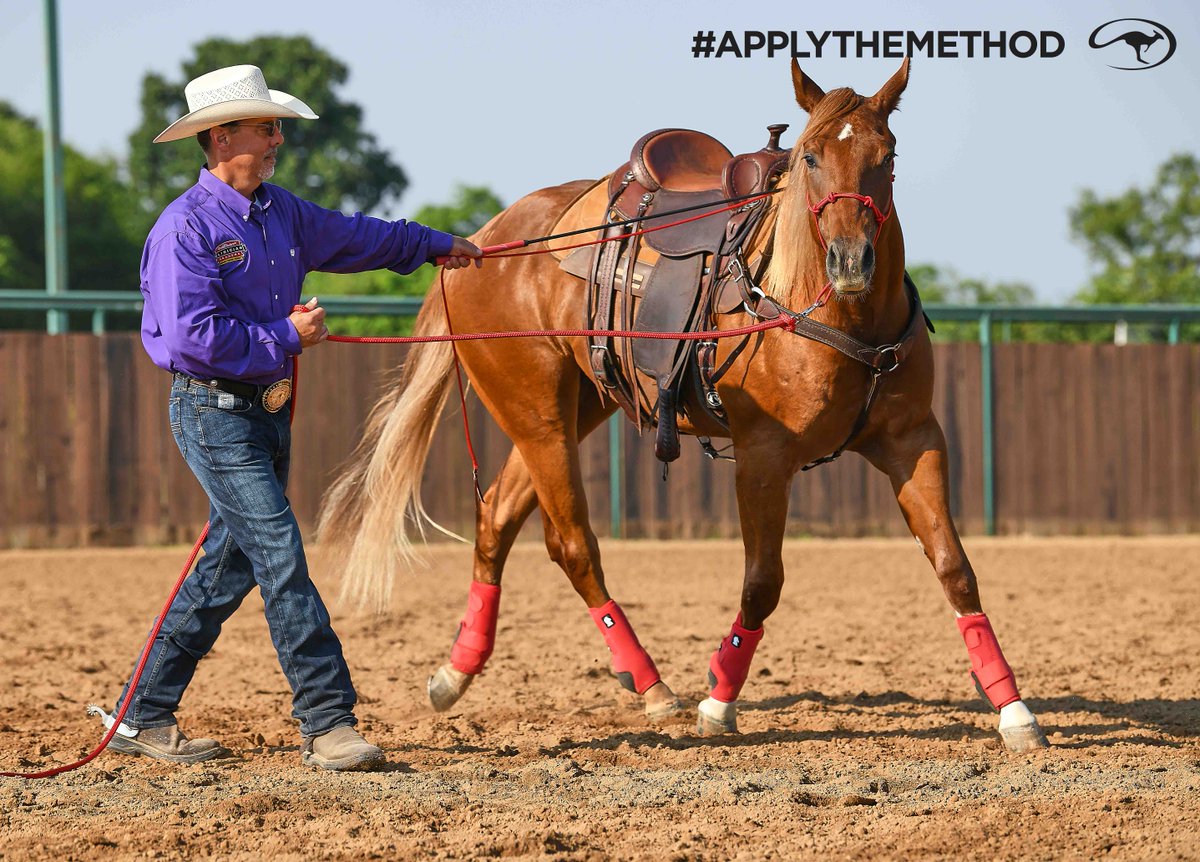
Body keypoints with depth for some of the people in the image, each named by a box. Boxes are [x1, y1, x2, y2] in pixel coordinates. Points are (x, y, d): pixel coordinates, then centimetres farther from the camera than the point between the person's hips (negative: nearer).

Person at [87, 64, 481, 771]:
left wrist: (434, 245, 39)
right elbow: (193, 335, -23)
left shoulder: (282, 212, 10)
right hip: (215, 413, -9)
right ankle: (329, 726, -11)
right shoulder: (186, 229, -15)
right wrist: (287, 336, -16)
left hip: (268, 410, 9)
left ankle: (144, 716, 19)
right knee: (281, 555, -13)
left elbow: (351, 236, 29)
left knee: (229, 567, 10)